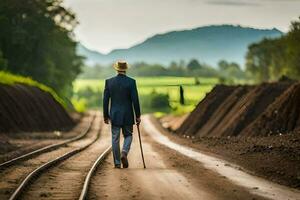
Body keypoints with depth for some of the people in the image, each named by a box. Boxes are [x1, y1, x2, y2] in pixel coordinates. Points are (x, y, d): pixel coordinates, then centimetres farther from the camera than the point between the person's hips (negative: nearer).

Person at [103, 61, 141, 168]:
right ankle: (124, 153, -11)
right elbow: (135, 100, -9)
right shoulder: (131, 82, -7)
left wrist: (106, 116, 7)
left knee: (115, 139, 7)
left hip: (114, 115, 1)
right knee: (128, 136, 15)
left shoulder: (109, 82, -2)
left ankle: (117, 163, 6)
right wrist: (138, 116, 0)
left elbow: (105, 100, -1)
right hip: (128, 115, -1)